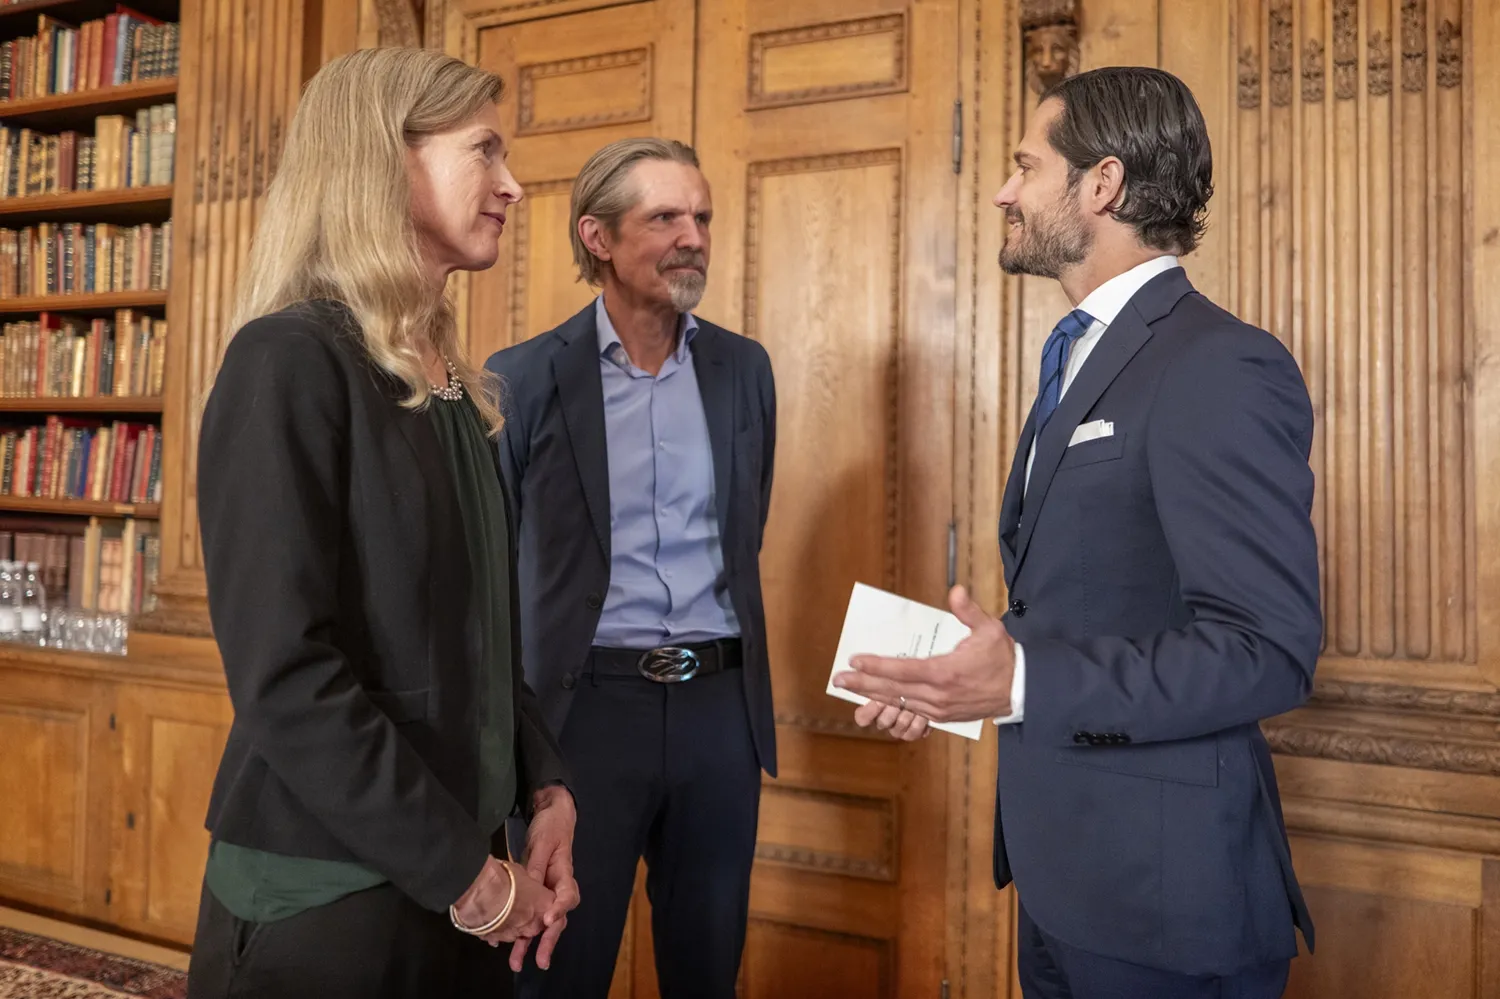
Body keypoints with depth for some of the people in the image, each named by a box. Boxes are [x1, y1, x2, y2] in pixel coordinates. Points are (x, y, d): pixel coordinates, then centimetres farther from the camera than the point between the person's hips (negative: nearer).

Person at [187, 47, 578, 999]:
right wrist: (469, 873, -17)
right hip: (322, 893, -7)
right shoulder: (291, 360, -15)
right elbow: (284, 677, -22)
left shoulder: (455, 384, 7)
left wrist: (546, 791, -1)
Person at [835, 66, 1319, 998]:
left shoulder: (1222, 369, -18)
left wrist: (1024, 683, -28)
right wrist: (966, 675, 3)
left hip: (1161, 892, -8)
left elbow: (1268, 649, -22)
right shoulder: (1085, 360, 12)